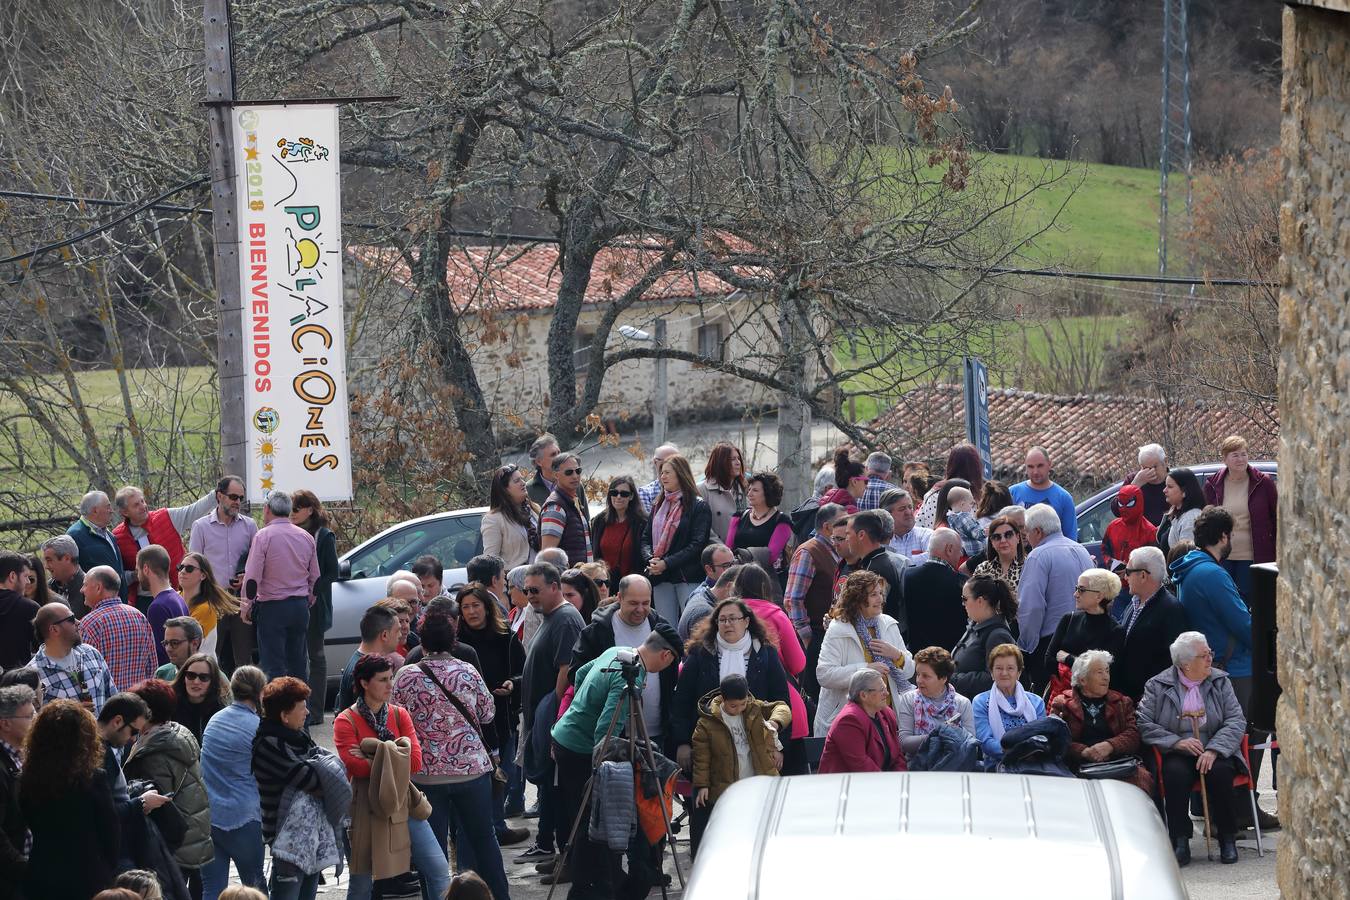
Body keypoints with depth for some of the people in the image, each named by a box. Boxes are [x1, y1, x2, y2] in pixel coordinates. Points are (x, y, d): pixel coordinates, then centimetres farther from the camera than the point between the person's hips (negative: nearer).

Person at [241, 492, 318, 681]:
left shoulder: (263, 536, -10)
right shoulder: (306, 537, 8)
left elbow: (252, 576, -12)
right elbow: (315, 577, 15)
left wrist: (246, 605, 0)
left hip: (272, 608, -5)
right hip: (300, 606, 5)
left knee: (273, 666, -4)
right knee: (298, 665, 11)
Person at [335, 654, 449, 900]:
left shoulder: (399, 714, 8)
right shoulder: (346, 721, -5)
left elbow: (415, 761, -4)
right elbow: (355, 766, -19)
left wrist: (374, 752, -12)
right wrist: (395, 754, -10)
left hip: (403, 803, 4)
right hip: (365, 808, -4)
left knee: (439, 871, -3)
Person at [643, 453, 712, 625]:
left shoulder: (699, 506, -3)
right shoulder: (658, 506, 17)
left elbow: (698, 544, -11)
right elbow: (646, 538, 15)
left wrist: (666, 564, -16)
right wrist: (651, 559, -7)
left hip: (689, 578, -6)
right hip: (661, 579, 6)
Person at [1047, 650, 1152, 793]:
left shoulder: (1122, 702, 25)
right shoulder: (1062, 703, 16)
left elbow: (1133, 735, 10)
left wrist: (1110, 746, -12)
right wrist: (1083, 752, -15)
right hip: (1078, 765, -2)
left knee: (1141, 776, -32)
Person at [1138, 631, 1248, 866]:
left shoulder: (1220, 681, 8)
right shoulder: (1157, 686, 4)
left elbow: (1236, 721, 0)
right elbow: (1144, 725, -4)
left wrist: (1214, 751, -16)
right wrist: (1177, 742, -16)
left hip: (1214, 753, 1)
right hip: (1178, 755, -1)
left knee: (1220, 771, -31)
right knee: (1175, 773, -33)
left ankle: (1227, 839, -16)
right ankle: (1180, 841, -24)